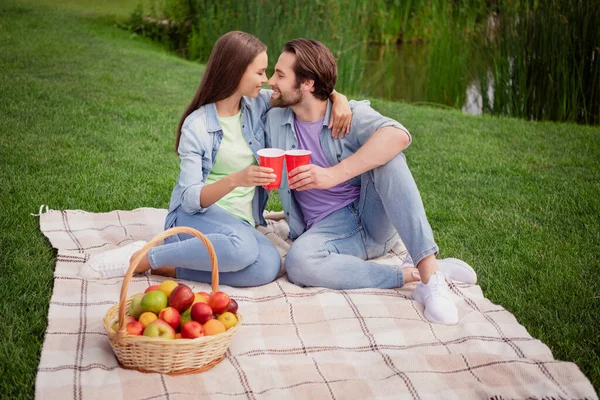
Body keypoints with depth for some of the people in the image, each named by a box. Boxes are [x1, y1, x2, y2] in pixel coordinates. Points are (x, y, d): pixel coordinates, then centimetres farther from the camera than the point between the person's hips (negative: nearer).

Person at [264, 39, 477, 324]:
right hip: (328, 229, 1)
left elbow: (398, 136, -27)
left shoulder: (352, 114, -5)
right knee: (298, 261, -34)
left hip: (376, 219, -1)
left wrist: (334, 174, -34)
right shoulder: (274, 121, 7)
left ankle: (429, 272, -35)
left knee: (386, 155, -29)